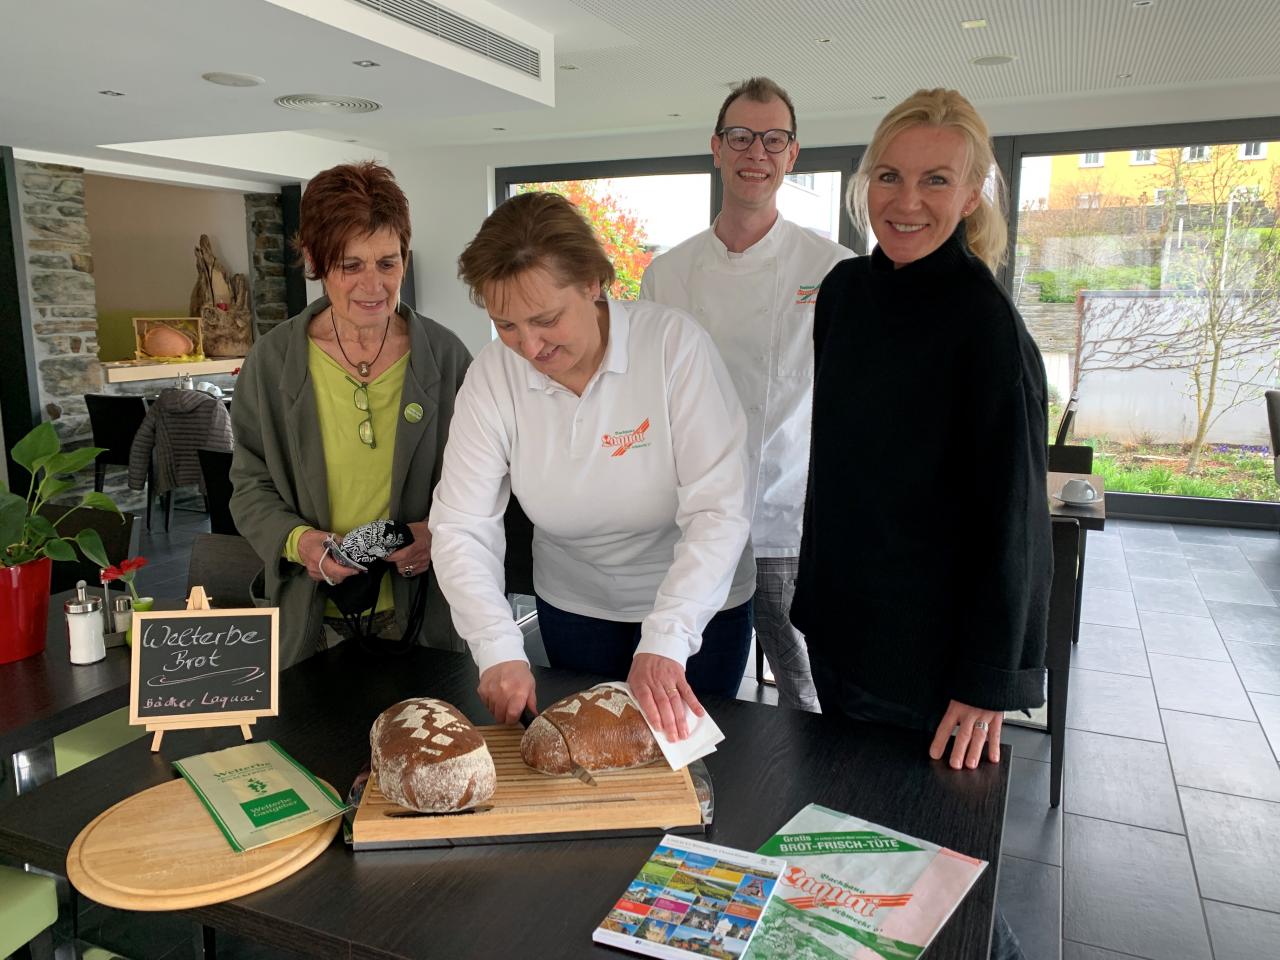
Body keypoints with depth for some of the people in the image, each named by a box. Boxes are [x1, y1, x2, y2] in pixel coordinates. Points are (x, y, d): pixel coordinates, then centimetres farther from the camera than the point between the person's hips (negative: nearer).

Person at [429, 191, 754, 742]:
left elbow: (718, 510, -27)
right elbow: (460, 526, -16)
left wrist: (666, 640, -37)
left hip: (696, 604, -2)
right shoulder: (492, 376, -15)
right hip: (574, 607, 3)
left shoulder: (674, 344, -24)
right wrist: (499, 650, -29)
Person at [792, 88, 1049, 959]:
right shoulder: (845, 291, 1)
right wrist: (817, 591, 13)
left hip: (932, 643, -6)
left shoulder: (986, 324, -18)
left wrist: (987, 683, -14)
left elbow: (1011, 516, -16)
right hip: (842, 618, 7)